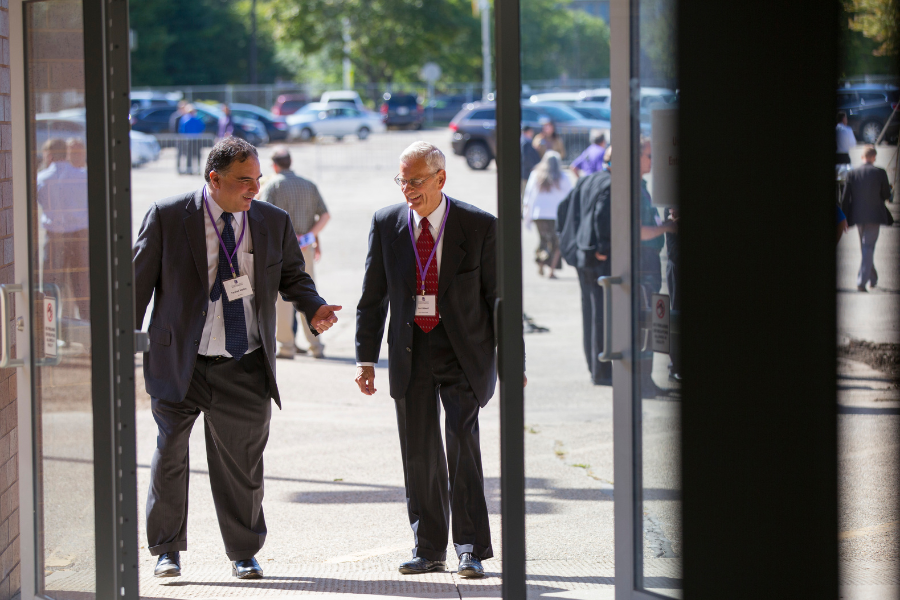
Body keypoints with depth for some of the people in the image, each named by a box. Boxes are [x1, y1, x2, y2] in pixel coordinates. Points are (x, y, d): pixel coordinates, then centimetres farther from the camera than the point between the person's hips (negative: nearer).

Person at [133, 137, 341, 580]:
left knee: (242, 461, 5)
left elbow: (292, 276, 14)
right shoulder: (168, 217, -5)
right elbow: (138, 281, 0)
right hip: (180, 362, -2)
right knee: (170, 456, 6)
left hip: (245, 367, 2)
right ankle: (167, 549, 23)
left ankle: (244, 554, 21)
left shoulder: (273, 222, 4)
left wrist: (314, 308, -6)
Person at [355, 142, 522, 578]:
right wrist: (365, 357, 3)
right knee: (419, 455, 5)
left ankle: (471, 549, -5)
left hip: (462, 350, -3)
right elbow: (373, 295, 8)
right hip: (411, 353, 3)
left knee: (462, 444, -12)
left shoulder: (479, 226, -5)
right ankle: (429, 550, 15)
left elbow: (500, 294, -1)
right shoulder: (386, 223, 3)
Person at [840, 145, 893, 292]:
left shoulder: (853, 174, 0)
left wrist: (844, 219, 7)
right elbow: (886, 195, -1)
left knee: (866, 248, 19)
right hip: (874, 216, -3)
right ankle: (861, 282, -14)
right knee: (869, 248, -2)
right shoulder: (880, 173, -8)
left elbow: (845, 198, 0)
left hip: (858, 216, 3)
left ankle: (873, 279, 31)